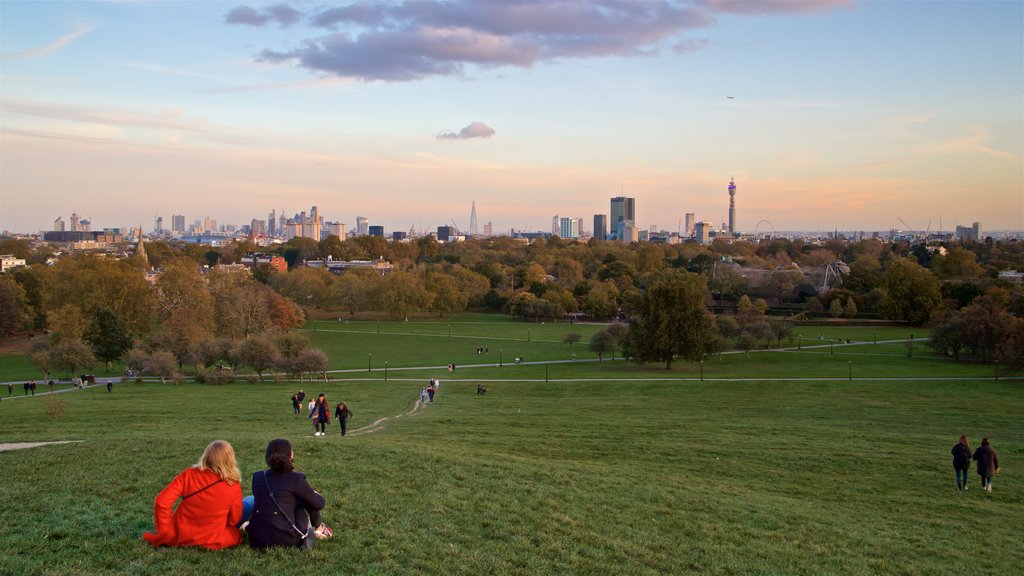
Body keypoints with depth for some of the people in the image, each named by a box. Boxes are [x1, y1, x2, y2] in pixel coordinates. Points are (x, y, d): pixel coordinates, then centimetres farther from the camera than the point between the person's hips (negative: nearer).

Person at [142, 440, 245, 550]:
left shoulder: (188, 475, -12)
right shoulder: (234, 487, -13)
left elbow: (161, 502, -15)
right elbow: (234, 520, -2)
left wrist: (164, 533, -5)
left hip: (181, 537, 4)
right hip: (213, 543, -4)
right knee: (237, 534, 24)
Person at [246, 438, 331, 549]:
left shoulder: (257, 477, 5)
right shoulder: (296, 479, -8)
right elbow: (318, 504, 2)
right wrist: (316, 495, 27)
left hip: (257, 542, 4)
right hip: (286, 540, -4)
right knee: (310, 501, 14)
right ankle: (318, 529, 33)